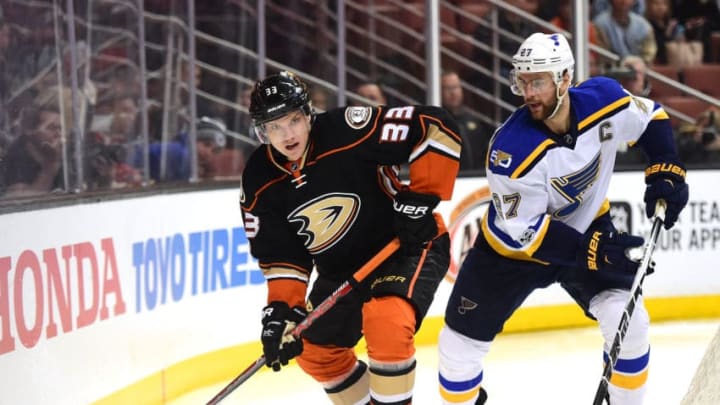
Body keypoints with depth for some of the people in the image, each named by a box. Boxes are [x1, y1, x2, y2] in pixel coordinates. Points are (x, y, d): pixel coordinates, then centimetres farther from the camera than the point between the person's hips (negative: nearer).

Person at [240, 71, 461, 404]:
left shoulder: (348, 132, -27)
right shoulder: (259, 183, -9)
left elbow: (436, 127, -28)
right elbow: (280, 255, -2)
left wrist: (421, 198, -27)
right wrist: (280, 310, -15)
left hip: (409, 244, -7)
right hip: (341, 268, 7)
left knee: (386, 325, -31)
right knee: (315, 350, 14)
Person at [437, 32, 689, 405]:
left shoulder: (603, 100, -23)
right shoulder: (512, 150, -34)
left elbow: (651, 118, -1)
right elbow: (524, 232, -28)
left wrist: (666, 172, -15)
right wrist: (592, 252, -35)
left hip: (587, 227, 3)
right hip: (515, 246, -3)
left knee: (628, 320, -13)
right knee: (461, 341, 0)